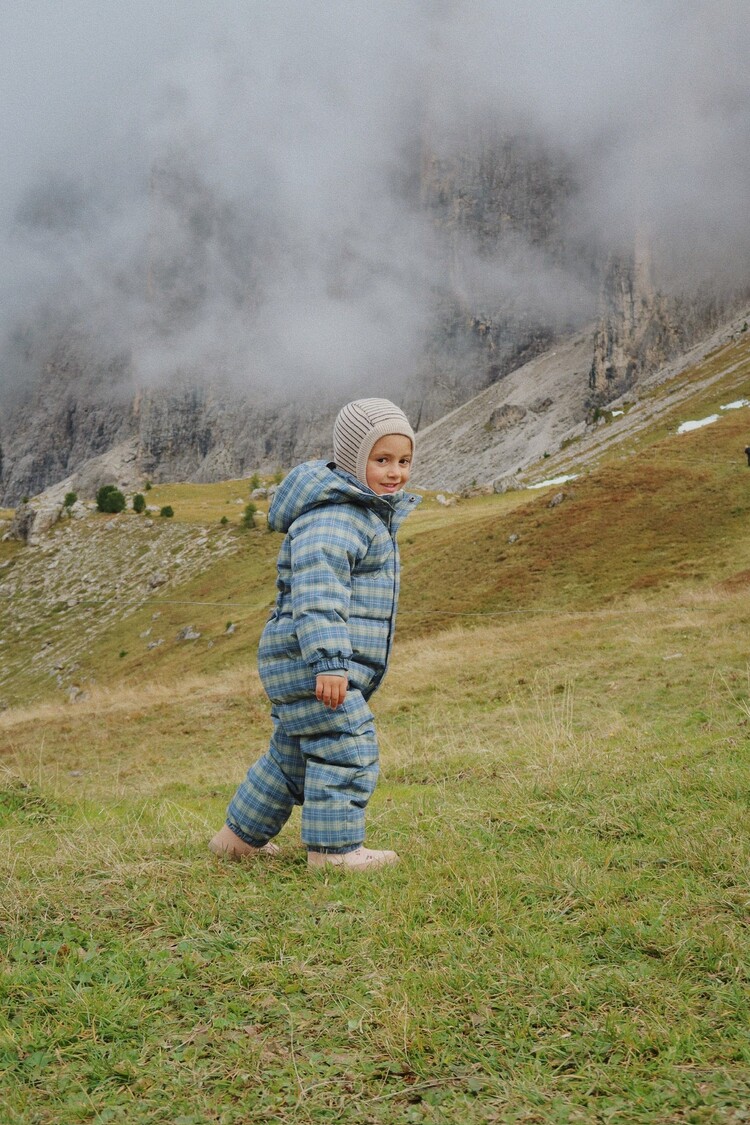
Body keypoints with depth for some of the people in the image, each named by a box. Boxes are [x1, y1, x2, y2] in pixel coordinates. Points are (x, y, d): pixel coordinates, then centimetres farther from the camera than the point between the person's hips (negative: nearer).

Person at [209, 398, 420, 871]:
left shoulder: (371, 512, 18)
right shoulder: (331, 517, -18)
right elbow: (316, 590, -30)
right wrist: (328, 660, -39)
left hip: (332, 666, 11)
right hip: (308, 661, -11)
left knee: (294, 756, 19)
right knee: (347, 748, -10)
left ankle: (241, 835, 31)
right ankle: (335, 847, 0)